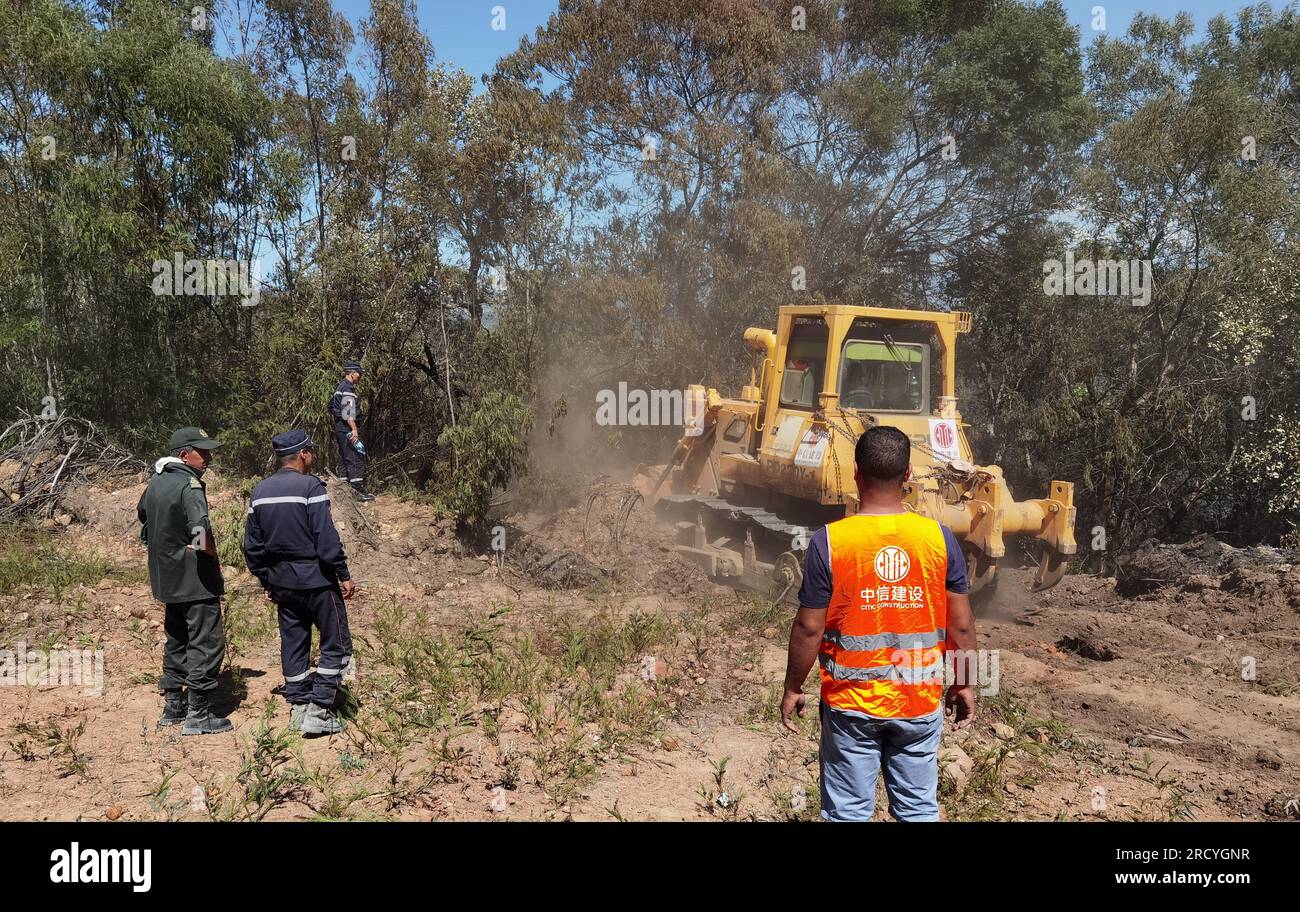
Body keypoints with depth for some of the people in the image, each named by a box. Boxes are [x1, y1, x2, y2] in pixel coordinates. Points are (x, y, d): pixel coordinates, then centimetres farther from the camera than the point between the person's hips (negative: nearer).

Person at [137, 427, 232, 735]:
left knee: (177, 641, 19)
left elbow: (142, 513, 29)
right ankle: (198, 715, 2)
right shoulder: (189, 485, -19)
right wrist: (211, 552, -15)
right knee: (206, 643, -2)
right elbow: (201, 530, -34)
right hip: (195, 578, -9)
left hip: (168, 578, 9)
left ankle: (172, 706, 28)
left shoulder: (155, 482, 9)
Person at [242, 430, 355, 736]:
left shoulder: (260, 492, 8)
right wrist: (344, 575, -11)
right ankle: (318, 712, -2)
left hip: (281, 581, 7)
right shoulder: (310, 486, -14)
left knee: (293, 644, 15)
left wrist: (266, 580, 20)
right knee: (336, 643, 2)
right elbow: (327, 539, -18)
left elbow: (251, 545, 12)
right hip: (315, 578, -7)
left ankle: (298, 708, 22)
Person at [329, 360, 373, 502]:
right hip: (348, 429, -11)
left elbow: (331, 407, 26)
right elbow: (348, 411, -23)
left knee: (344, 459, 13)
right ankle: (359, 490, -12)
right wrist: (354, 429, -26)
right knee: (357, 459, -10)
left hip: (340, 429, 11)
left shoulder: (341, 386, 18)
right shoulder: (348, 388, -14)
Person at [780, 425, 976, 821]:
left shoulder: (829, 541, -14)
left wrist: (792, 689, 3)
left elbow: (809, 628, -11)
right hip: (920, 702, 2)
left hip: (851, 703, -2)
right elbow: (961, 625, -2)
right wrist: (965, 685, 12)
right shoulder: (939, 537, -8)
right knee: (919, 809, 16)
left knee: (849, 812, 11)